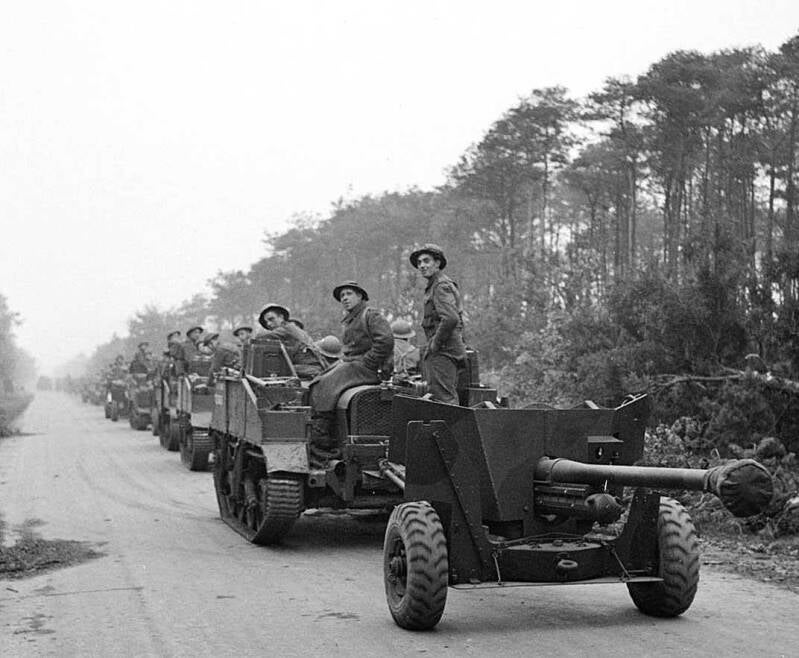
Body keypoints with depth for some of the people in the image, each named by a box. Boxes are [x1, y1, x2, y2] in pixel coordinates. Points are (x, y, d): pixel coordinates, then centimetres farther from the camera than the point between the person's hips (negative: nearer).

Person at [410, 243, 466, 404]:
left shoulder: (441, 286, -10)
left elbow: (450, 318, -26)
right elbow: (457, 320, 28)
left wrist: (435, 343, -17)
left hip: (442, 352, -11)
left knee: (442, 399, -13)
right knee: (449, 398, 11)